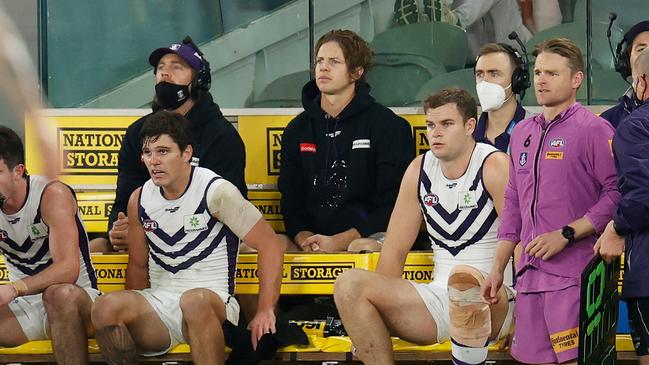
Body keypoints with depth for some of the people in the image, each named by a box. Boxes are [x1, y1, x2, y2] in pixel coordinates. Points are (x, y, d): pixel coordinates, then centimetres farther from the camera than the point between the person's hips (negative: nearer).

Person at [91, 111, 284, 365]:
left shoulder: (216, 191, -8)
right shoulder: (139, 199, 8)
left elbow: (270, 246, -6)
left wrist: (265, 311, -12)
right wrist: (133, 311, 5)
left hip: (212, 300, -4)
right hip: (159, 301, 4)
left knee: (194, 300, -41)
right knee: (106, 308, -28)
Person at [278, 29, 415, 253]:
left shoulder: (389, 126, 3)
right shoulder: (297, 130, 17)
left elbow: (392, 206, -2)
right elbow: (290, 201, 15)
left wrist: (339, 241, -13)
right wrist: (303, 239, -8)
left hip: (368, 237, -5)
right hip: (313, 236, 5)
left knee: (363, 249, -40)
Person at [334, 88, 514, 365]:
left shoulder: (494, 166, -6)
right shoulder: (419, 170, 10)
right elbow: (395, 251, 11)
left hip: (495, 301, -5)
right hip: (439, 300, 5)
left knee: (464, 277, -40)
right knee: (348, 285, -13)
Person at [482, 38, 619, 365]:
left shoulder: (594, 130, -4)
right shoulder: (522, 132, 18)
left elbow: (617, 193, -14)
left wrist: (565, 234, -16)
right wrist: (498, 268, 19)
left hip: (572, 274, -7)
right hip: (530, 274, 7)